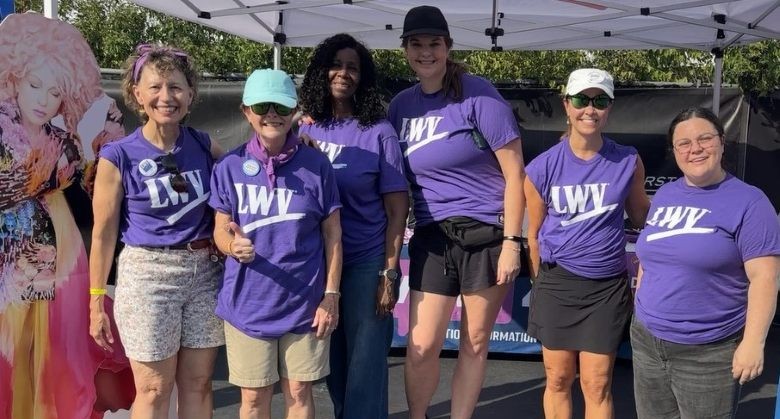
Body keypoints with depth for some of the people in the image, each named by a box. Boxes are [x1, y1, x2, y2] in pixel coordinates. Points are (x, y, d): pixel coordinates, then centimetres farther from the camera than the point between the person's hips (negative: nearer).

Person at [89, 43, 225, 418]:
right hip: (147, 275, -3)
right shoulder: (118, 156, -7)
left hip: (205, 272, 4)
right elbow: (103, 233, -3)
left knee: (198, 384, 11)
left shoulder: (204, 146, 2)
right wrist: (97, 301, -3)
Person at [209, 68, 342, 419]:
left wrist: (331, 295, -3)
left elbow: (332, 235, 1)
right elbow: (221, 230, 1)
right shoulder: (229, 168, -3)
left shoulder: (316, 165, -3)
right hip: (248, 302, 0)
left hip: (305, 301, 0)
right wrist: (234, 246, -23)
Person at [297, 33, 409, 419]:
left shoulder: (379, 132, -6)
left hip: (366, 263, -4)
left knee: (364, 366, 2)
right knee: (333, 362, 14)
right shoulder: (306, 129, 4)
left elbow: (397, 209, -5)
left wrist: (389, 273, -11)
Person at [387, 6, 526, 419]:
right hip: (432, 236, 3)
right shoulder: (402, 104, 6)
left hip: (487, 233, -3)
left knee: (475, 345, 8)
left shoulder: (478, 95, -8)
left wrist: (511, 241, -11)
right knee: (422, 346, -1)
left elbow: (514, 173, -8)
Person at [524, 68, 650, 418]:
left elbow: (641, 217, 11)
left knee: (597, 386, 4)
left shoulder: (628, 162, -4)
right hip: (557, 283, 0)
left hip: (608, 286, 0)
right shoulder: (542, 168, -5)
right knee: (558, 380, 10)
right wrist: (540, 283, 10)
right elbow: (534, 233, 5)